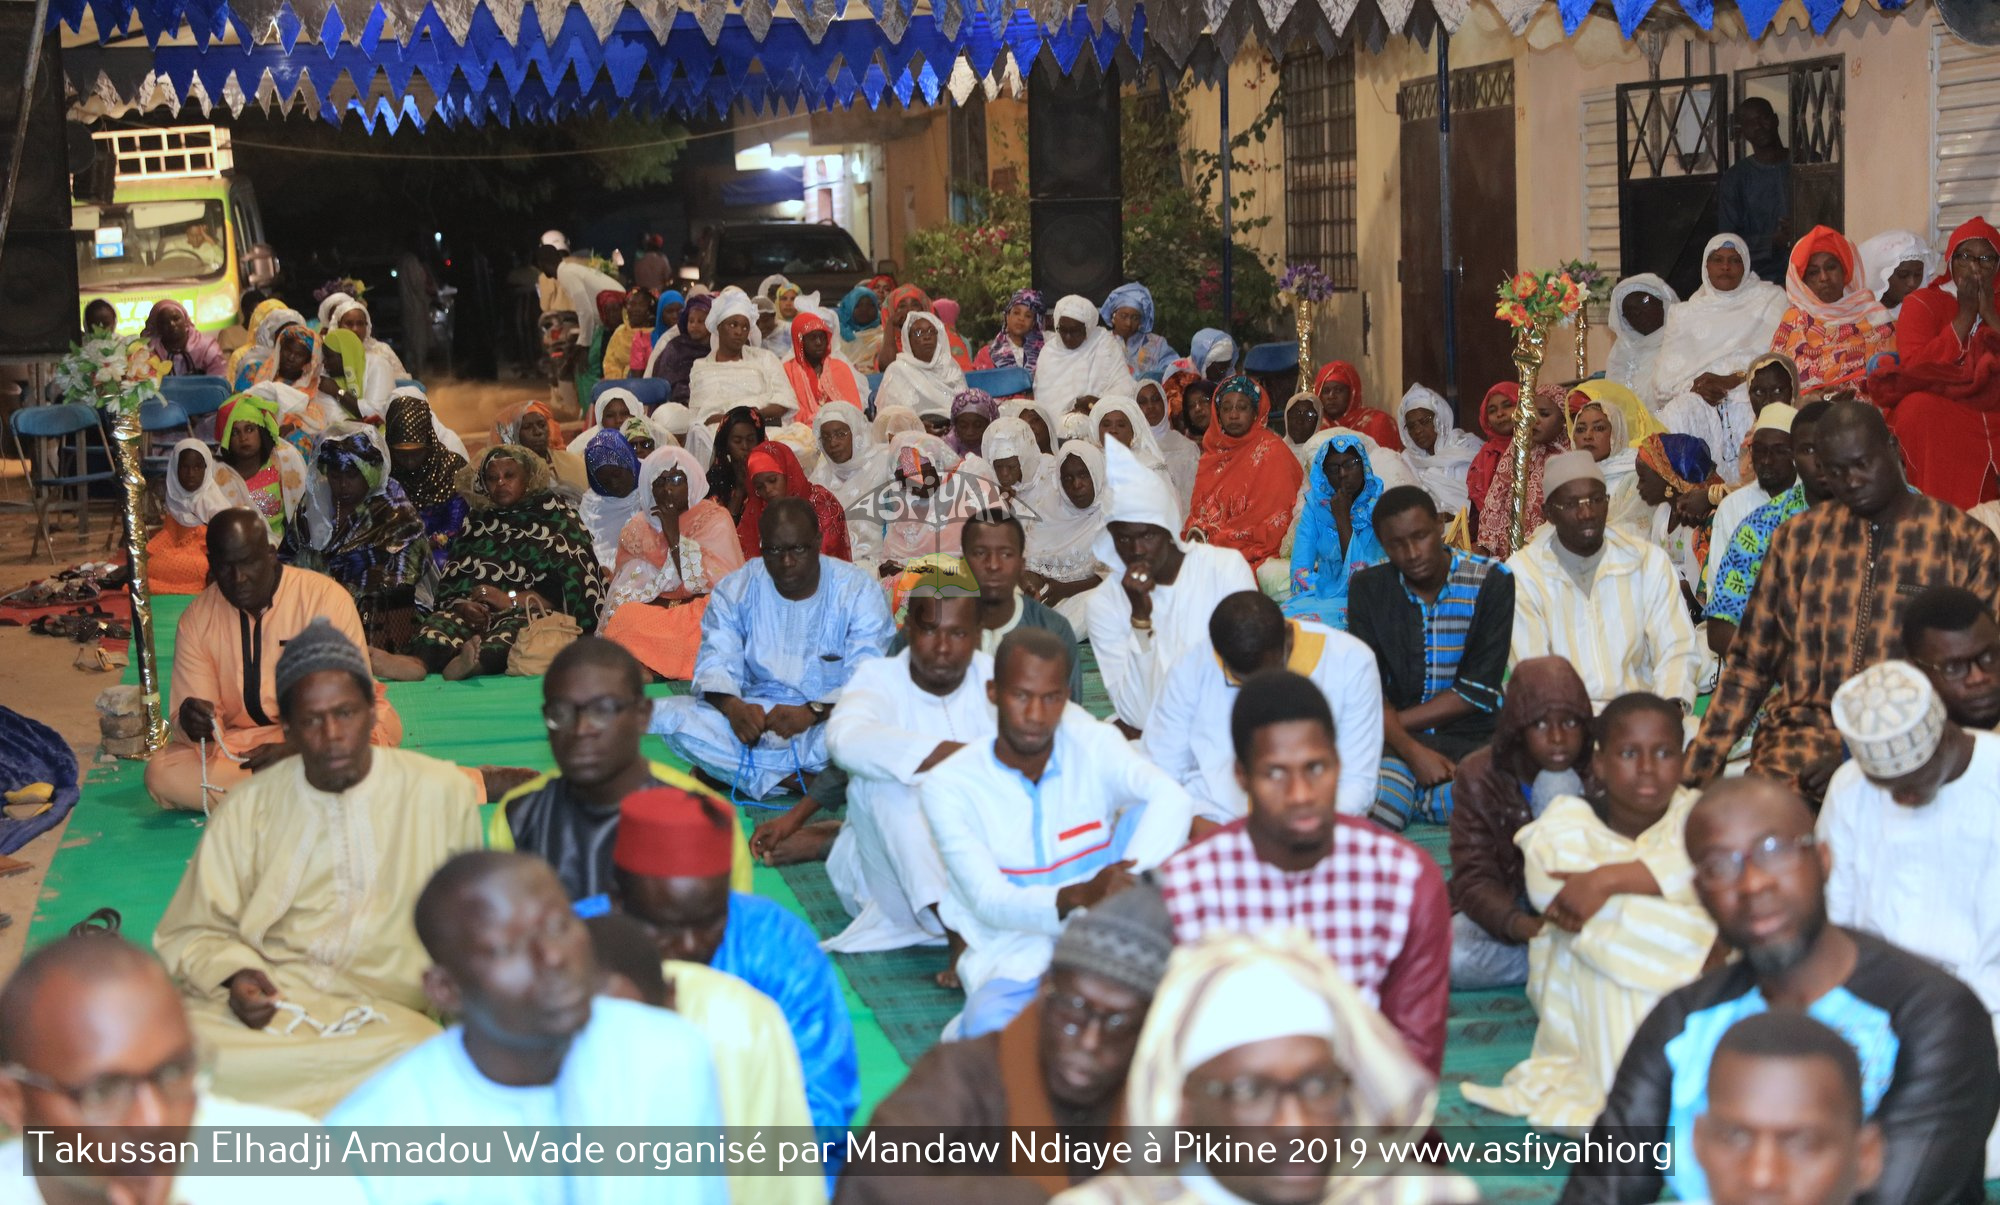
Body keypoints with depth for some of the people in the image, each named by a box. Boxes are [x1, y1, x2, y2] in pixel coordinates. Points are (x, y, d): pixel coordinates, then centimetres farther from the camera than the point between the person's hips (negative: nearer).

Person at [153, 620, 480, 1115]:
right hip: (268, 1002, 0)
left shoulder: (441, 792, 9)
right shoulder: (247, 806, 11)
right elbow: (193, 931, 13)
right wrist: (234, 976, -9)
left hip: (392, 1013, 0)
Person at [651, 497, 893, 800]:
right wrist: (732, 706, -30)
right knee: (665, 715, -24)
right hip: (752, 717, 3)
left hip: (828, 719, -3)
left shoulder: (859, 592, -7)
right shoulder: (735, 590, 2)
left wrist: (812, 712, -35)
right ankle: (808, 779, -27)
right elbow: (715, 663, -6)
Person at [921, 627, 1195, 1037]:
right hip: (1014, 962, -4)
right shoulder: (948, 786, -6)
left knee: (1145, 812, -19)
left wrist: (1122, 890, -38)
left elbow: (1172, 800, -21)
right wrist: (1076, 898, -37)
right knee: (989, 1026, -40)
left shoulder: (1094, 744, -1)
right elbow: (988, 900, -17)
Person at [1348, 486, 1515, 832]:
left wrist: (1389, 724, -9)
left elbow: (1478, 691, -7)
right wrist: (1411, 750, -21)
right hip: (1395, 739, 0)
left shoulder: (1491, 582, -2)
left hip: (1470, 737, 0)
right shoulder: (1368, 587, 5)